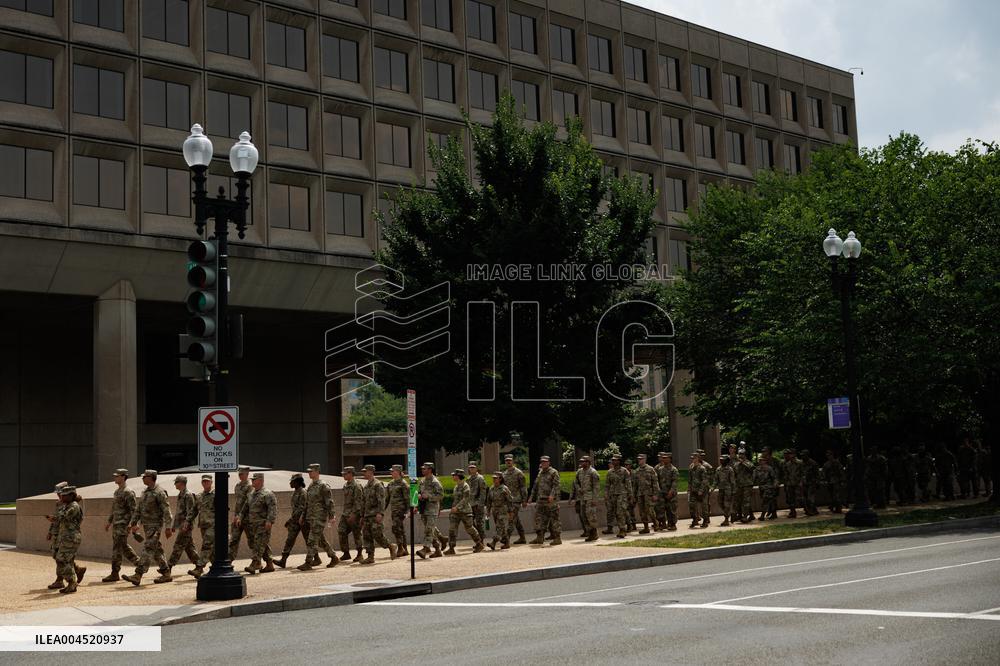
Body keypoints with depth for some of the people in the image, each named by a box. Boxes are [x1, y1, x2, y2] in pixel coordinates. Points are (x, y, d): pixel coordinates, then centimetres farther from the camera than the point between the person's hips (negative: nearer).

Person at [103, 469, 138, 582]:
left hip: (123, 524, -10)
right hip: (116, 524, 10)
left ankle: (115, 574, -4)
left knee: (117, 548, -8)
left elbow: (133, 509, -16)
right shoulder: (117, 491, 16)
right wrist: (109, 521, 22)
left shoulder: (128, 492, -13)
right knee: (124, 547, 14)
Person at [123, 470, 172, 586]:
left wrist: (168, 527, -18)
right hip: (146, 525, 9)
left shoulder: (159, 492, -12)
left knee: (147, 549, -13)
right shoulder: (145, 493, 15)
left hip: (155, 525, -9)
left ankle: (138, 576, -19)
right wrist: (132, 523, 12)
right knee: (156, 551, 12)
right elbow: (138, 509, 20)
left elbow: (166, 510, -15)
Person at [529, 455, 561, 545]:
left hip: (551, 500, -7)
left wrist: (552, 495, -28)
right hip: (540, 500, 7)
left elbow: (556, 485, -15)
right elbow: (536, 486, 25)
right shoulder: (540, 473, 18)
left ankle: (557, 538, 0)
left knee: (553, 519, -4)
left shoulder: (553, 472, -5)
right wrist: (532, 496, 21)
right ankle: (540, 537, 8)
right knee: (539, 518, 4)